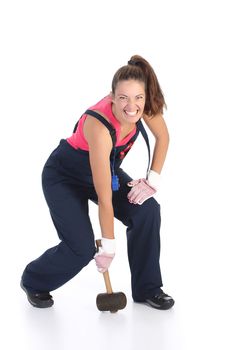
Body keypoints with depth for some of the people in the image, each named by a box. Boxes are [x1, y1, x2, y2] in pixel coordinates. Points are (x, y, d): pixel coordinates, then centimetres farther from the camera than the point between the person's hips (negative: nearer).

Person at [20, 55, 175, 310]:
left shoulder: (145, 104, -24)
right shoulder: (100, 127, -40)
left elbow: (162, 137, -1)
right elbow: (104, 198, -32)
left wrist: (153, 180, -11)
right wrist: (108, 247, -24)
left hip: (105, 168, 6)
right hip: (64, 177, -6)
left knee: (147, 211, -14)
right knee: (82, 248, -16)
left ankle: (147, 289, 3)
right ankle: (33, 281, 15)